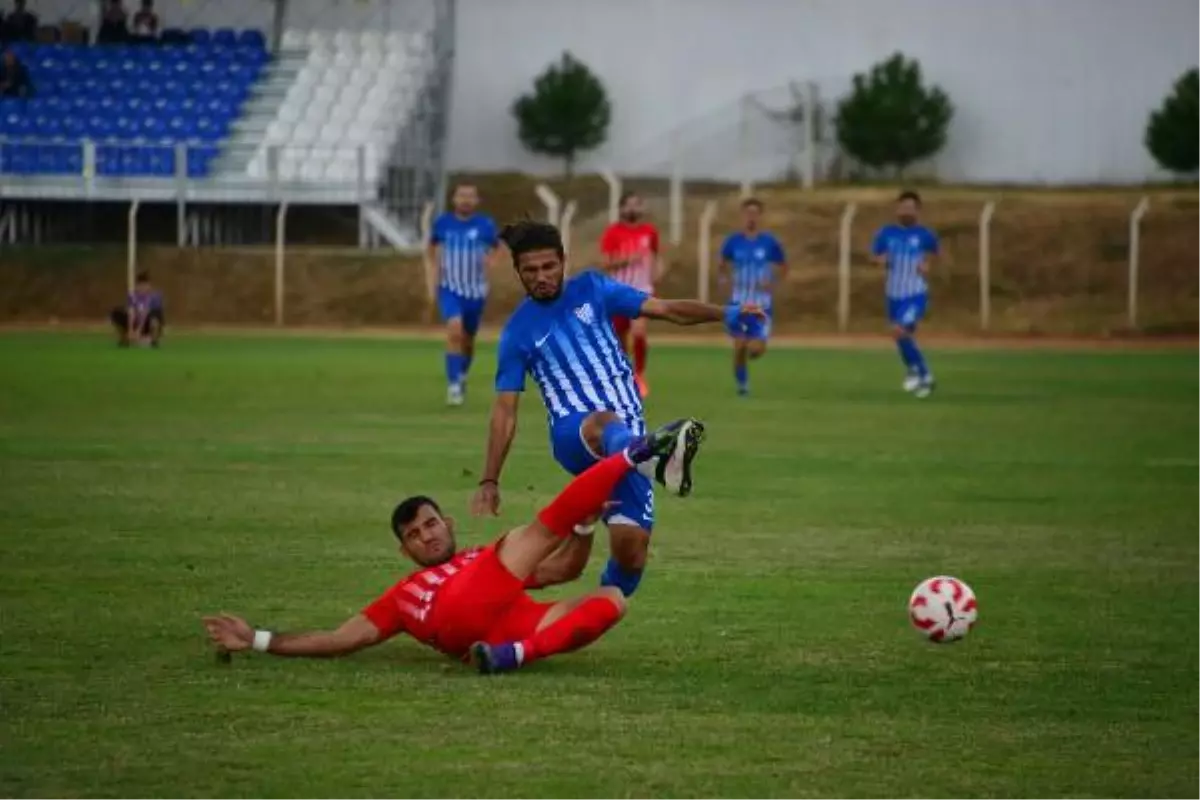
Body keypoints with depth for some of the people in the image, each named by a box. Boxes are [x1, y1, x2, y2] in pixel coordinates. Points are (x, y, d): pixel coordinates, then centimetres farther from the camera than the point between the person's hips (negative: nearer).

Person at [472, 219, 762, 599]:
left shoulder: (590, 289, 10)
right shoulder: (518, 332, 7)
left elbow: (666, 309, 7)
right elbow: (505, 410, 9)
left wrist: (725, 313, -7)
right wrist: (489, 482, 5)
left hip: (625, 439, 3)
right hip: (572, 434, -3)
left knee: (630, 547, -13)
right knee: (604, 424, -41)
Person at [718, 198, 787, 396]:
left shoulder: (770, 243, -2)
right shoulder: (733, 242, 1)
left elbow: (783, 269, 9)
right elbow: (723, 267, 15)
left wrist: (773, 284, -10)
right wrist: (724, 279, -7)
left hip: (761, 304, -1)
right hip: (739, 303, 1)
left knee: (756, 350, -10)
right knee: (739, 347, -5)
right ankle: (742, 382, 16)